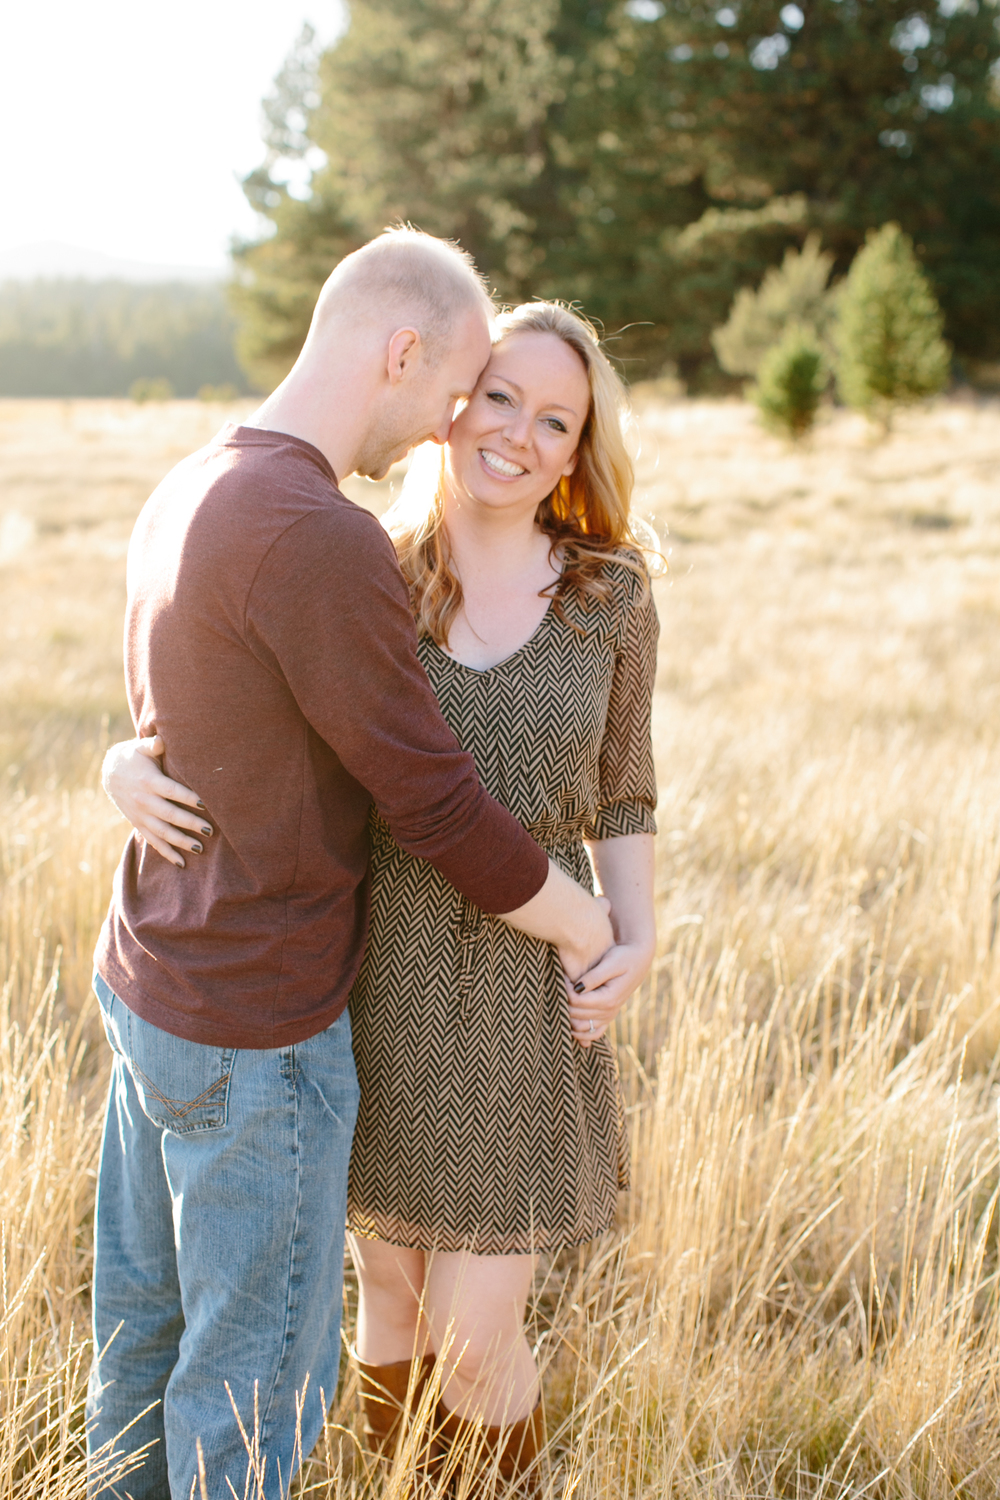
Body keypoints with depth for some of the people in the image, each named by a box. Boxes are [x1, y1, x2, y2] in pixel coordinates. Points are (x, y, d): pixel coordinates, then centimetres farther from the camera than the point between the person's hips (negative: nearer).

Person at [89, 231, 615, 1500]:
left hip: (146, 985, 9)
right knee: (257, 1368, 10)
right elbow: (440, 813, -21)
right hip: (255, 1040, -9)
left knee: (147, 1317, 24)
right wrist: (590, 932, -5)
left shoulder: (184, 498, 4)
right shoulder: (324, 546, -28)